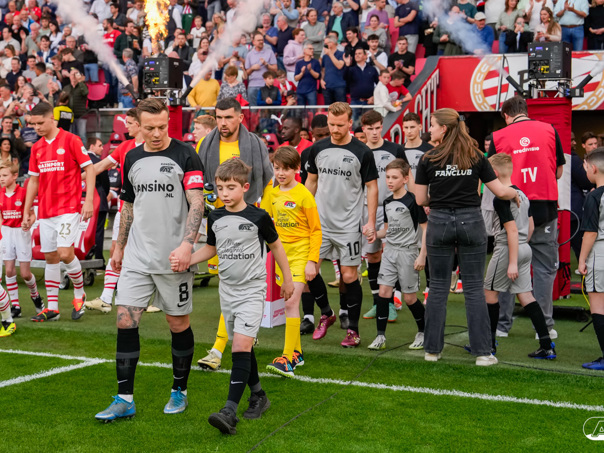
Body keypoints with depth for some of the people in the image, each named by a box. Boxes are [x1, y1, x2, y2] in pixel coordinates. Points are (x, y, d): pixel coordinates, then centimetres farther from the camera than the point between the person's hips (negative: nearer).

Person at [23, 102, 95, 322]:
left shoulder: (70, 140, -7)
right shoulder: (36, 148, 11)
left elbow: (89, 169, -6)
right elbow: (33, 180, 17)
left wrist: (88, 200, -13)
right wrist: (27, 211, 15)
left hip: (69, 208, -6)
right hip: (45, 211, 6)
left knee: (65, 253, -14)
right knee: (50, 257, 7)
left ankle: (79, 293, 11)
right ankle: (52, 308, 12)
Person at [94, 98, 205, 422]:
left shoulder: (185, 156, -7)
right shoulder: (132, 158, 9)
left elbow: (197, 203, -13)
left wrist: (187, 244, -25)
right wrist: (119, 247, 20)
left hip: (173, 259, -4)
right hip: (137, 256, 4)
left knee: (178, 324, 6)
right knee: (125, 321, -2)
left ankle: (179, 392, 23)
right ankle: (125, 400, 3)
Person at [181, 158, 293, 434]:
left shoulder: (258, 217, -10)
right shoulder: (215, 218, 3)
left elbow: (275, 246, 3)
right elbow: (210, 249, 17)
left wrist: (287, 280, 11)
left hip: (252, 290, -5)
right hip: (228, 290, 5)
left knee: (242, 346, -16)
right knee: (241, 347, 11)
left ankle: (230, 411, -23)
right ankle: (259, 396, 30)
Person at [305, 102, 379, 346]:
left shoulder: (362, 152, -6)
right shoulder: (317, 149, 4)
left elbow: (372, 187, -1)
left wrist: (371, 222, -6)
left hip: (348, 225, -3)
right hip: (319, 222, 4)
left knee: (349, 276, -1)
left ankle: (353, 329, 11)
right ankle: (326, 314, 23)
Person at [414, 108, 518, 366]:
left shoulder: (428, 159, -3)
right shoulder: (476, 157, 1)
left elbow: (420, 200, -1)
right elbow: (500, 191, 3)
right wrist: (516, 193, 24)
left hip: (439, 222, -1)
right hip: (471, 222, 1)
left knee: (438, 287, 8)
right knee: (474, 288, 4)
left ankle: (432, 349, 12)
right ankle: (482, 352, 3)